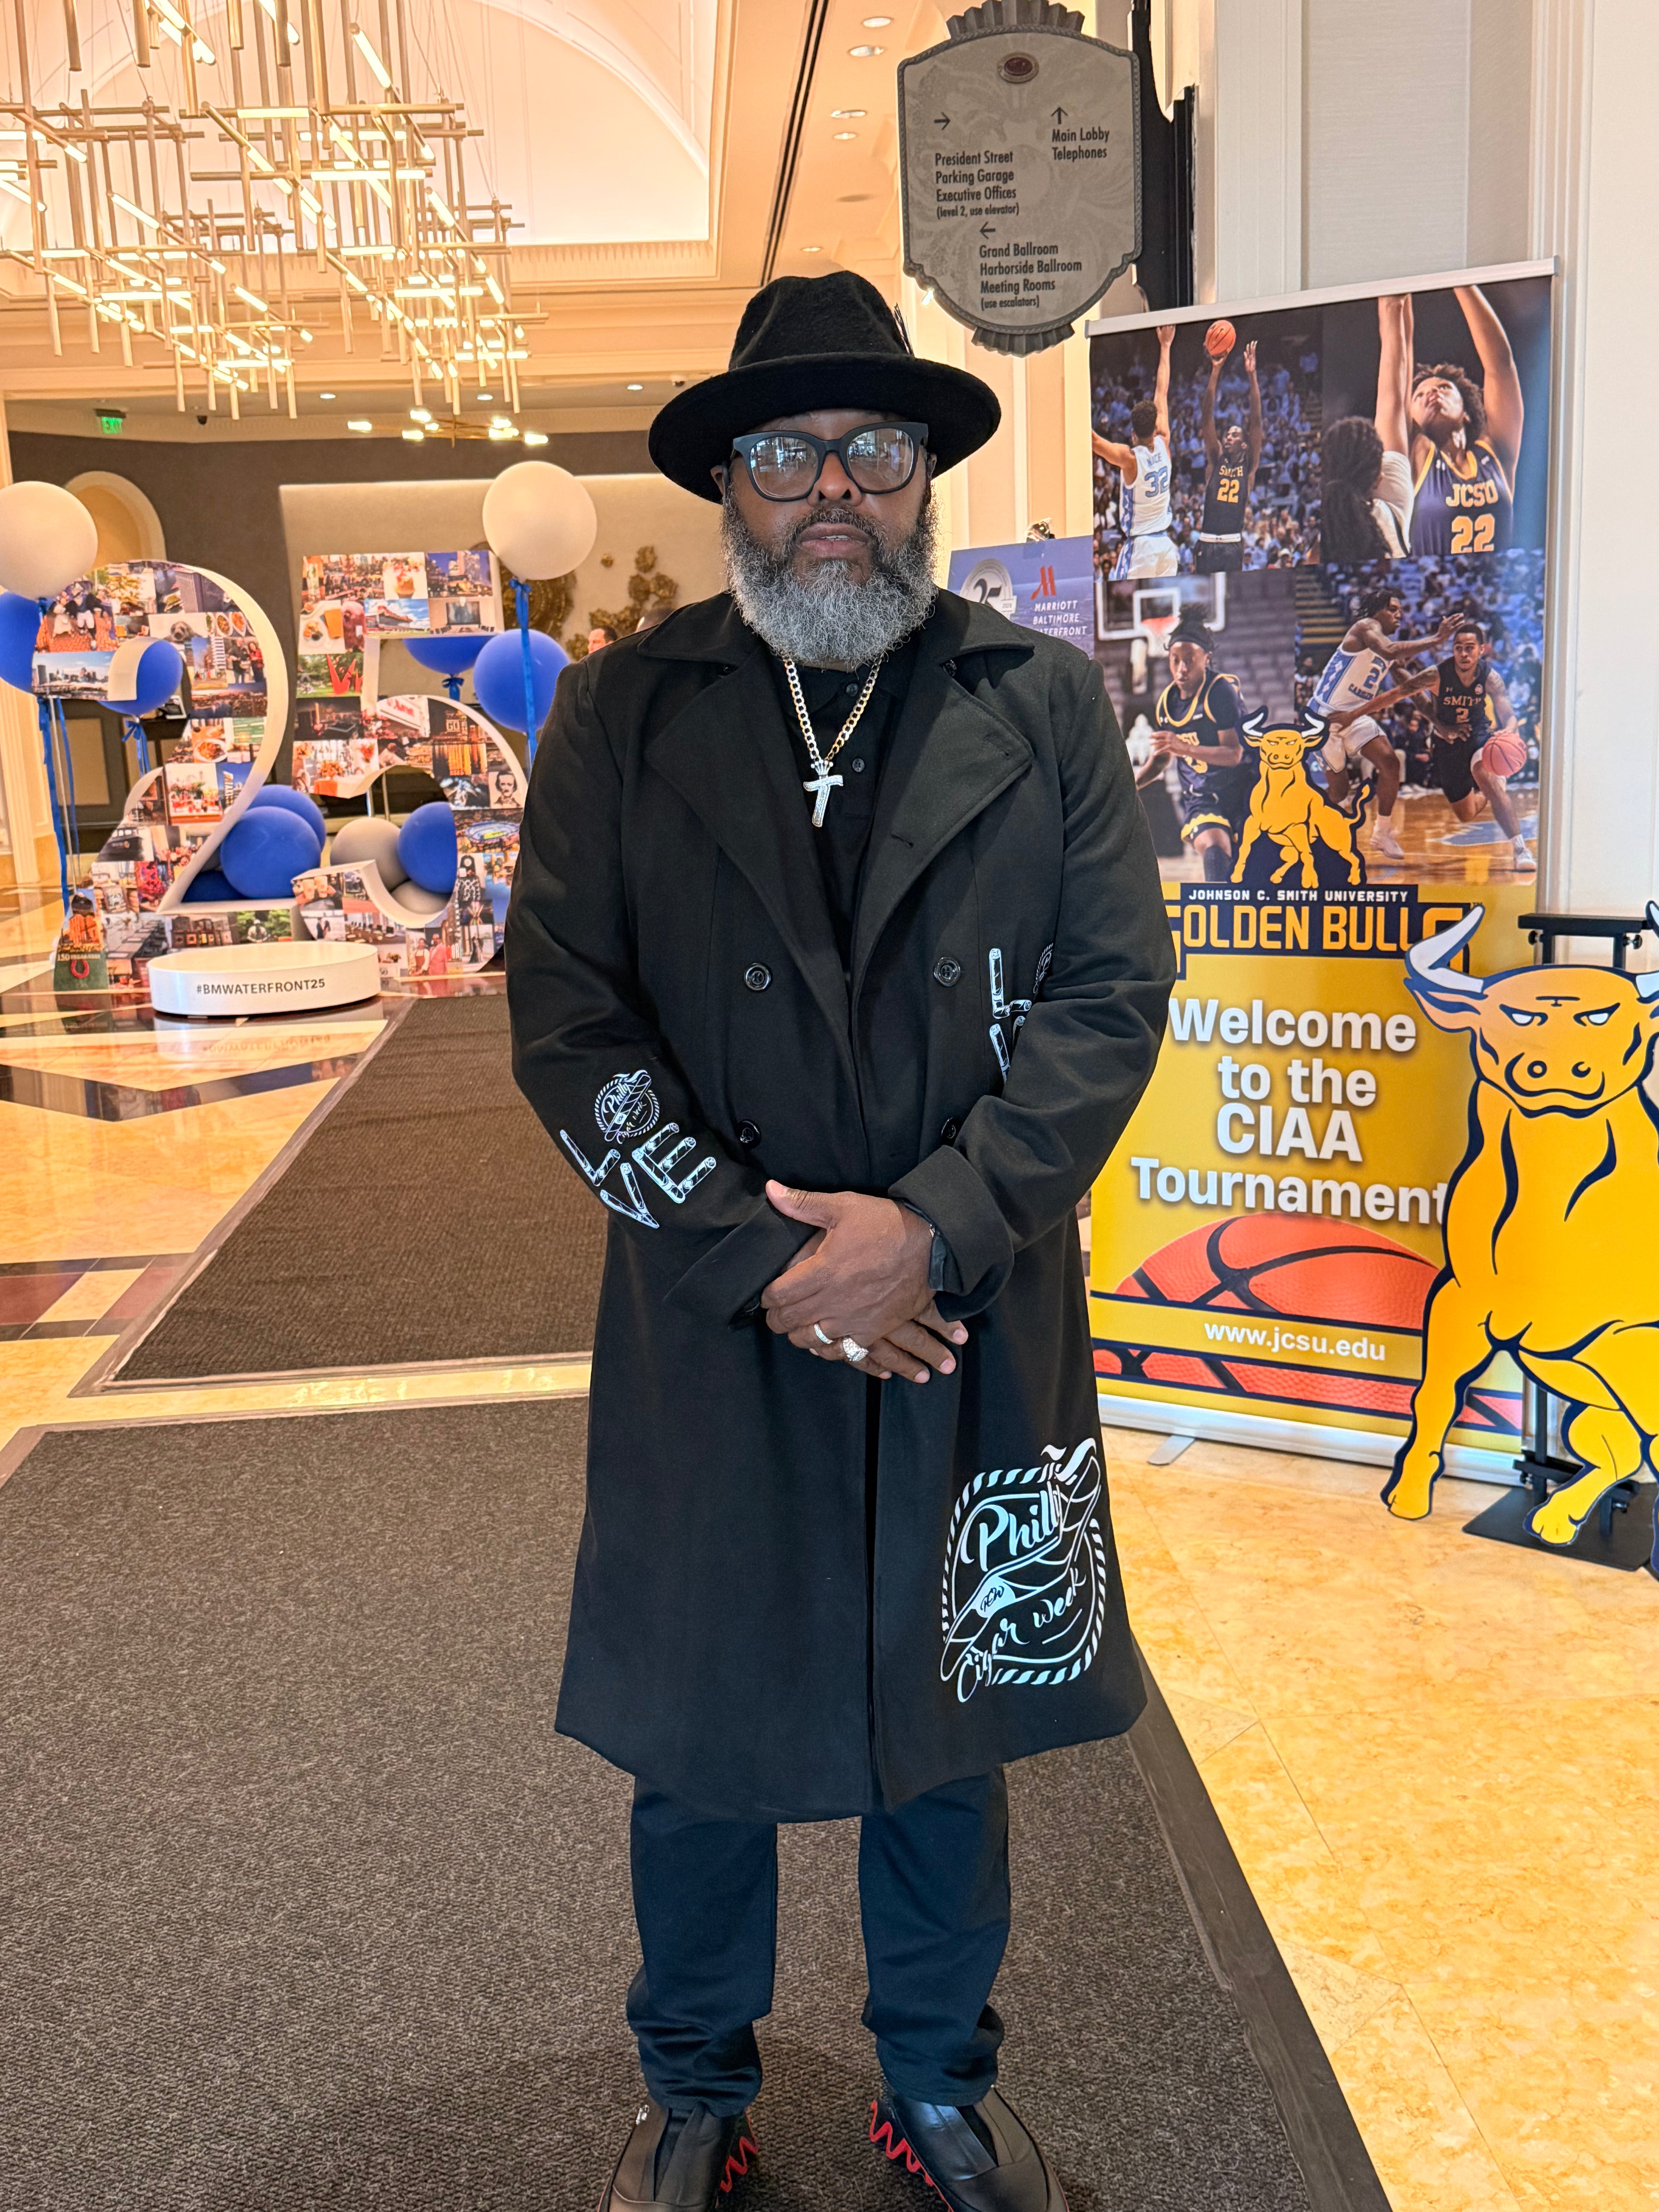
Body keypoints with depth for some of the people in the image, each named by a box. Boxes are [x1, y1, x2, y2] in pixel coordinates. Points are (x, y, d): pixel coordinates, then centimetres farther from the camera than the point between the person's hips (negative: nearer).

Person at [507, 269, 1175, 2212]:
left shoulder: (1046, 703, 1)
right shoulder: (619, 711, 0)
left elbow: (1111, 997, -5)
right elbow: (563, 1020, -6)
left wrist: (933, 1229, -17)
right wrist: (759, 1252, -15)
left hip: (972, 1327, 1)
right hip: (710, 1329, 0)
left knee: (949, 1725, 17)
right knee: (698, 1737, 15)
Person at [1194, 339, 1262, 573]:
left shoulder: (1249, 464, 8)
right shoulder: (1215, 459, 10)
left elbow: (1256, 422, -1)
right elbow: (1207, 418, 3)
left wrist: (1252, 376, -8)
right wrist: (1216, 372, -5)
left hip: (1234, 544, -1)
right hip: (1207, 543, 1)